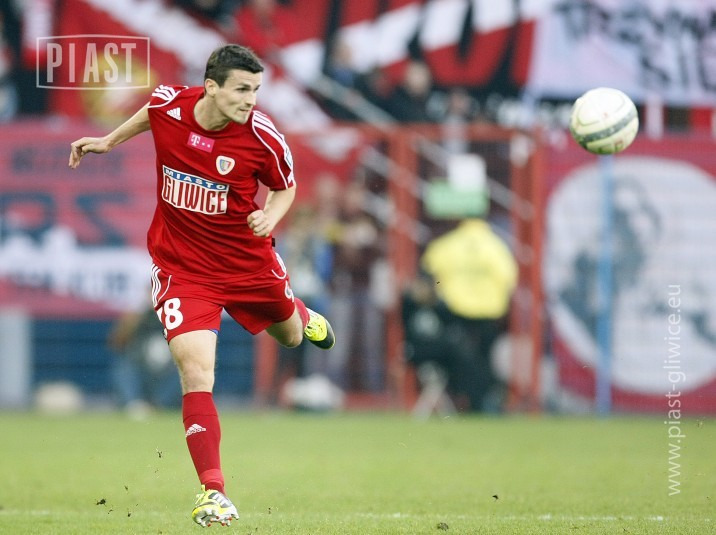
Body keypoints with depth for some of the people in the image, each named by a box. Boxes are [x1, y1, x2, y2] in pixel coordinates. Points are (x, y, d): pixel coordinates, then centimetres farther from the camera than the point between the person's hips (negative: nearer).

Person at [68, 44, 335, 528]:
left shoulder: (263, 136, -20)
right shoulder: (168, 104, -15)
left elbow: (287, 186, -2)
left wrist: (271, 215, -21)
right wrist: (109, 141, 16)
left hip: (249, 260, 1)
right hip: (182, 266, -1)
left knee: (290, 335, 26)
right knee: (196, 375, -16)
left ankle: (302, 317, 68)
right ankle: (213, 492, -10)